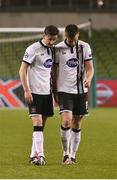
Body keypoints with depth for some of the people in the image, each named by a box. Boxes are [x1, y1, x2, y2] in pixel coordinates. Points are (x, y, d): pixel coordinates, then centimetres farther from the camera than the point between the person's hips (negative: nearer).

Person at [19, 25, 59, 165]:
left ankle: (34, 155, 14)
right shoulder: (33, 49, -9)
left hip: (47, 92, 7)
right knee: (37, 123, -13)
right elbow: (22, 70, -9)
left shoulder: (53, 50, 11)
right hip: (34, 92, -7)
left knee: (41, 125, 8)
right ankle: (40, 155, -17)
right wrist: (26, 90, -15)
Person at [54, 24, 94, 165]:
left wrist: (88, 79, -20)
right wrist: (55, 92, 3)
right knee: (66, 121, -18)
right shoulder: (58, 49, -2)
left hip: (81, 90, 2)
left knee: (77, 125, 6)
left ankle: (72, 155, 16)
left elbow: (90, 68, 2)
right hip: (64, 90, -2)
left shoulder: (85, 47, 2)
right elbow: (55, 72, 5)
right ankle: (65, 153, -4)